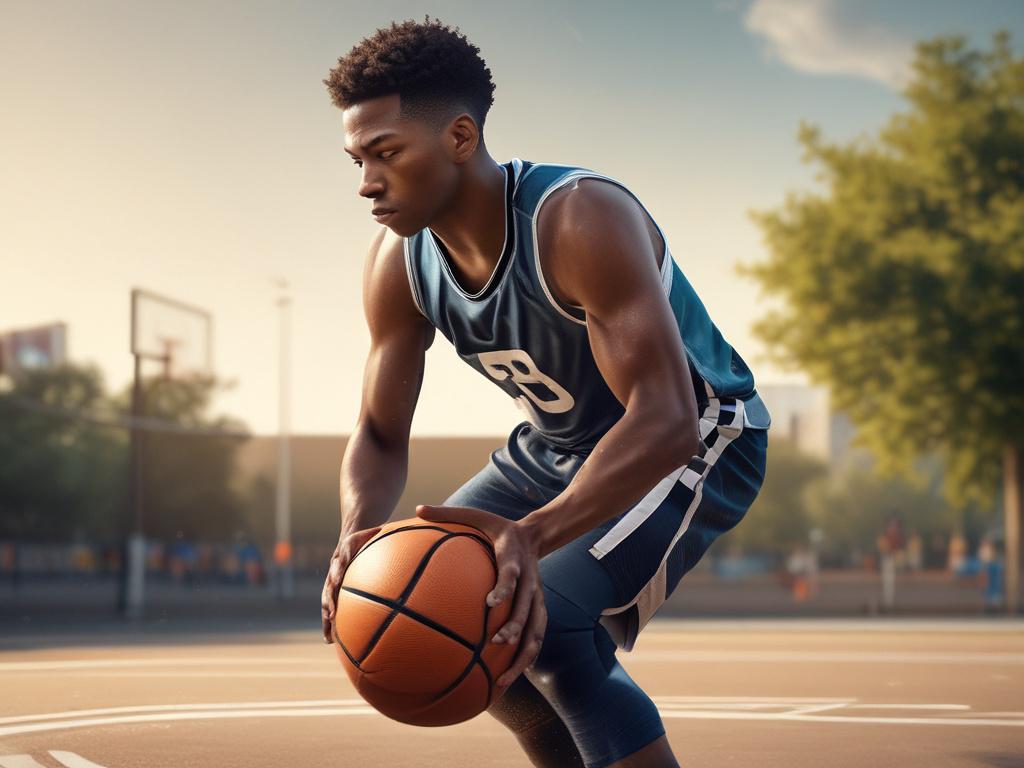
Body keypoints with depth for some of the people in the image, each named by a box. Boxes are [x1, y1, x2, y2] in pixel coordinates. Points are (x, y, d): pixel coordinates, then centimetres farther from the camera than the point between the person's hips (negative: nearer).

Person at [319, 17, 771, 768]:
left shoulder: (578, 221, -34)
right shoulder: (399, 262, -12)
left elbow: (665, 423, -42)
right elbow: (380, 436, -5)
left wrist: (534, 533, -56)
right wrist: (359, 535, -28)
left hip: (695, 446, -8)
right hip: (558, 448, 8)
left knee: (549, 628, -27)